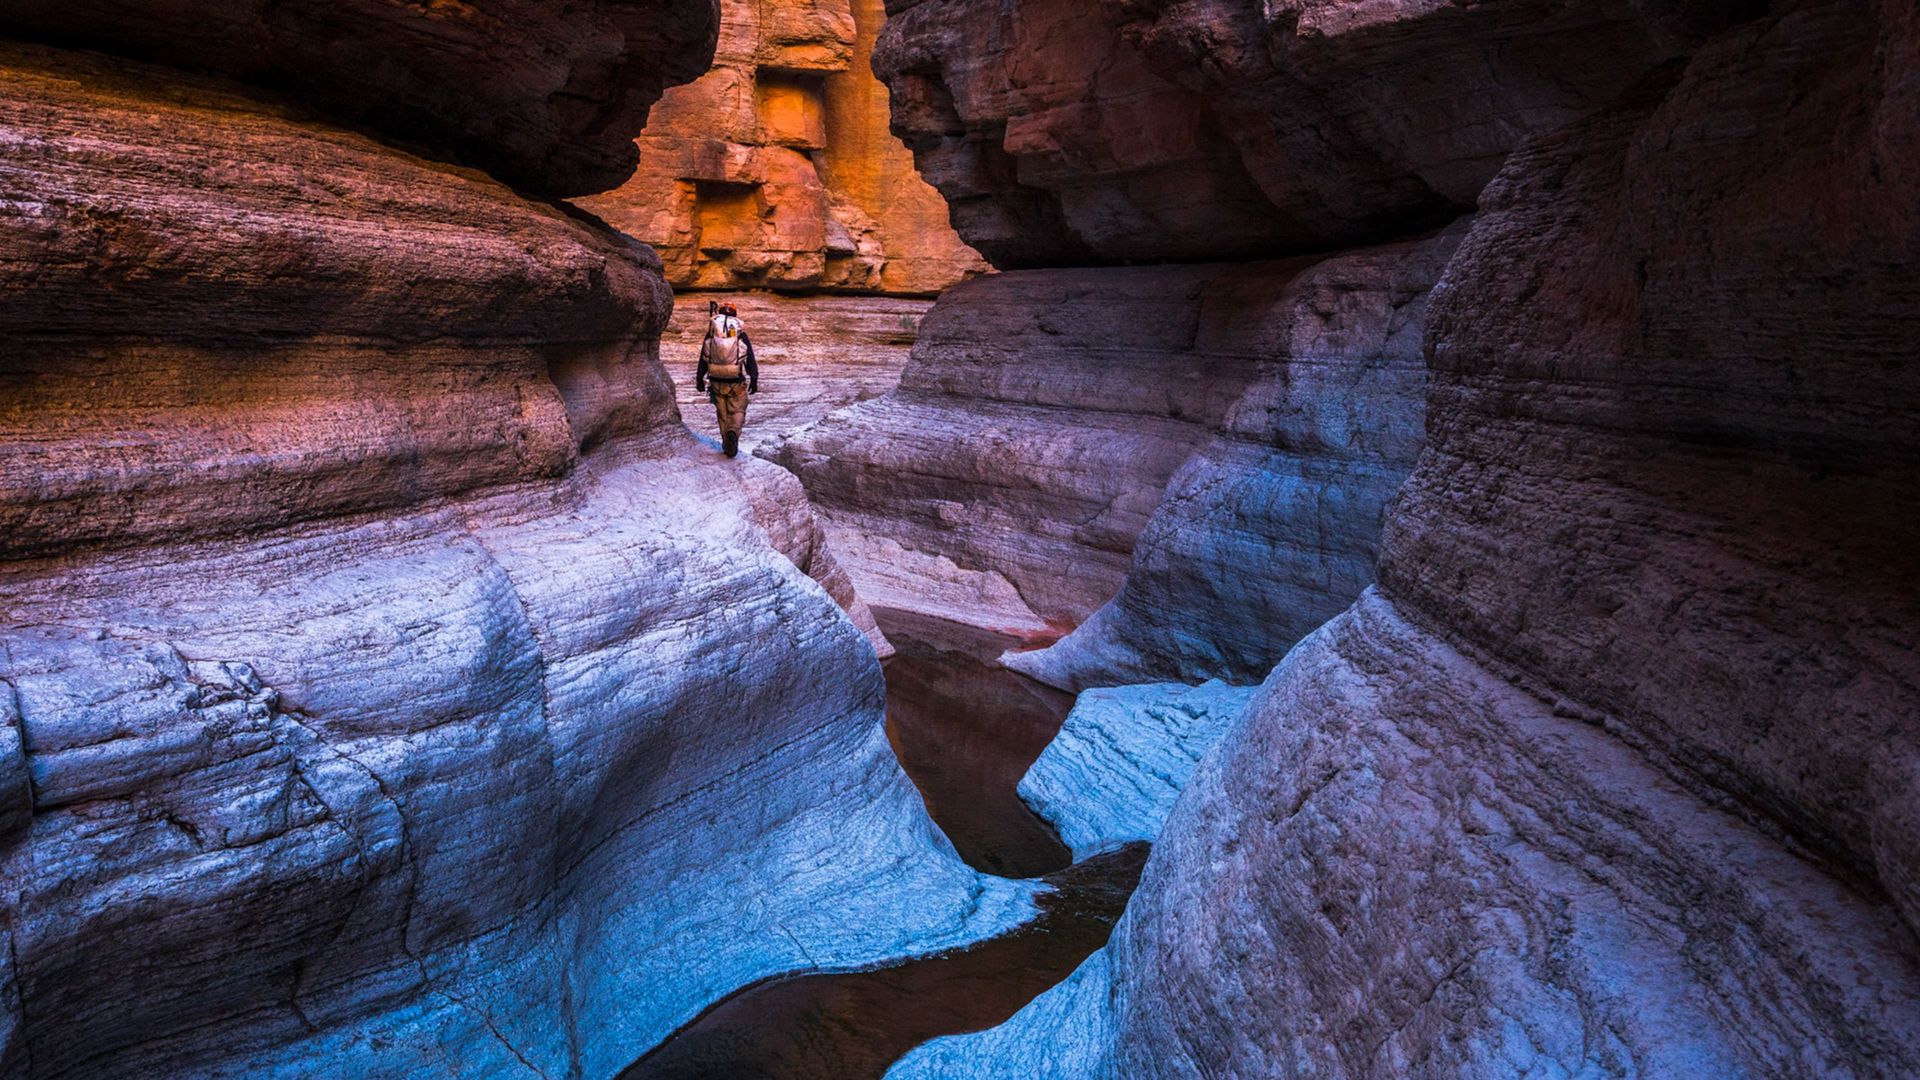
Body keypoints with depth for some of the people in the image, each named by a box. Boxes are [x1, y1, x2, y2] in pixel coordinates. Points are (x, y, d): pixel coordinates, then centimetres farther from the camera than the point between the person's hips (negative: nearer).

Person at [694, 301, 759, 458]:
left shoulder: (711, 335, 2)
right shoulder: (741, 335, -2)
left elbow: (703, 360, 6)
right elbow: (751, 361, -1)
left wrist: (699, 380, 14)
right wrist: (754, 380, 7)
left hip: (717, 382, 2)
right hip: (736, 382, -2)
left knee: (723, 413, 14)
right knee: (738, 411, 7)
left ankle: (727, 444, 16)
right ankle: (733, 432, -22)